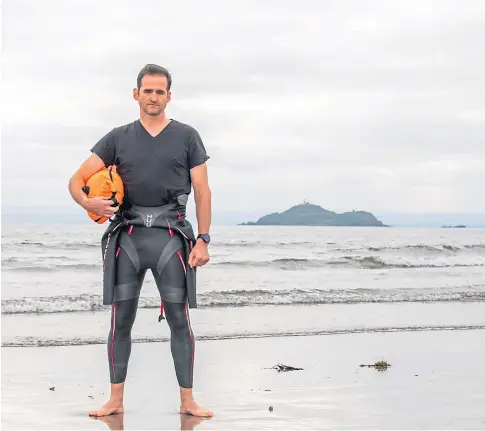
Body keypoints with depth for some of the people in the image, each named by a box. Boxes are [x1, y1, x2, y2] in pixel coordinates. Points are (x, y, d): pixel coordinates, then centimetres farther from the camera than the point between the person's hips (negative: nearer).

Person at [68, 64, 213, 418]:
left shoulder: (186, 136, 8)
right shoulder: (118, 138, 11)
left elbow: (202, 191, 5)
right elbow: (77, 179, 6)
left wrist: (203, 239, -5)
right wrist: (87, 202, -17)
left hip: (170, 235, -1)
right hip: (128, 235, 2)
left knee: (179, 320, -3)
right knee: (120, 320, 2)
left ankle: (188, 400, 4)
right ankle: (116, 400, 9)